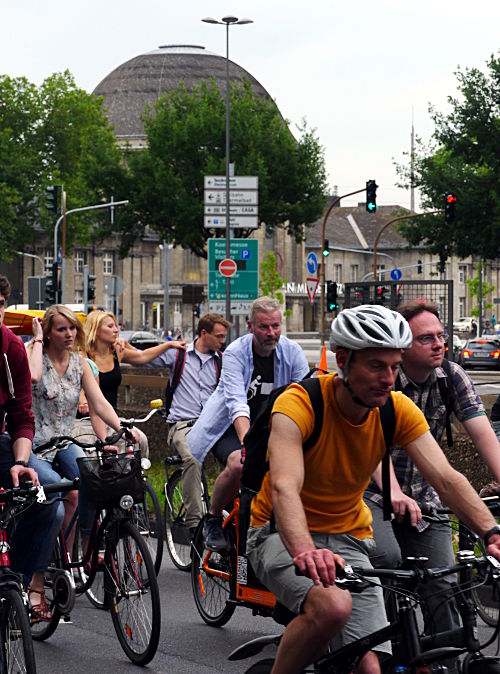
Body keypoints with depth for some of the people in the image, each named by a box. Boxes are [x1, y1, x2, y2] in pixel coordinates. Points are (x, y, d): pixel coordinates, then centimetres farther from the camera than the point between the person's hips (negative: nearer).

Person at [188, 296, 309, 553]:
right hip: (231, 426, -4)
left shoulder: (292, 351, -10)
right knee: (238, 464, -32)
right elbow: (237, 403, -32)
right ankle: (212, 520, -7)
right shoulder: (235, 353, -20)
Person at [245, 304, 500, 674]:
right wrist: (305, 551, -58)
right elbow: (284, 487, -39)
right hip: (283, 534, -4)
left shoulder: (399, 410, -9)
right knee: (333, 606, -35)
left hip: (348, 540, 5)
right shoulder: (299, 403, -24)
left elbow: (447, 478, -18)